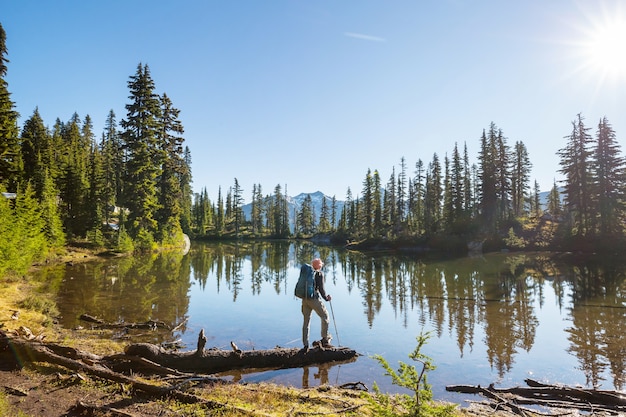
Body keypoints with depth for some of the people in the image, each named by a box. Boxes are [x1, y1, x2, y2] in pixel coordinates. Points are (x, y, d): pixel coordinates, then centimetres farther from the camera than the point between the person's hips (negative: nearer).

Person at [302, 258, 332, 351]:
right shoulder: (319, 273, -5)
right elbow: (321, 288, -10)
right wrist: (326, 298, 4)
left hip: (304, 299, 6)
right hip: (314, 298, -6)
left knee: (306, 321, 12)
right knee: (325, 317, 11)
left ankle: (305, 345, 14)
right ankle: (325, 340, 14)